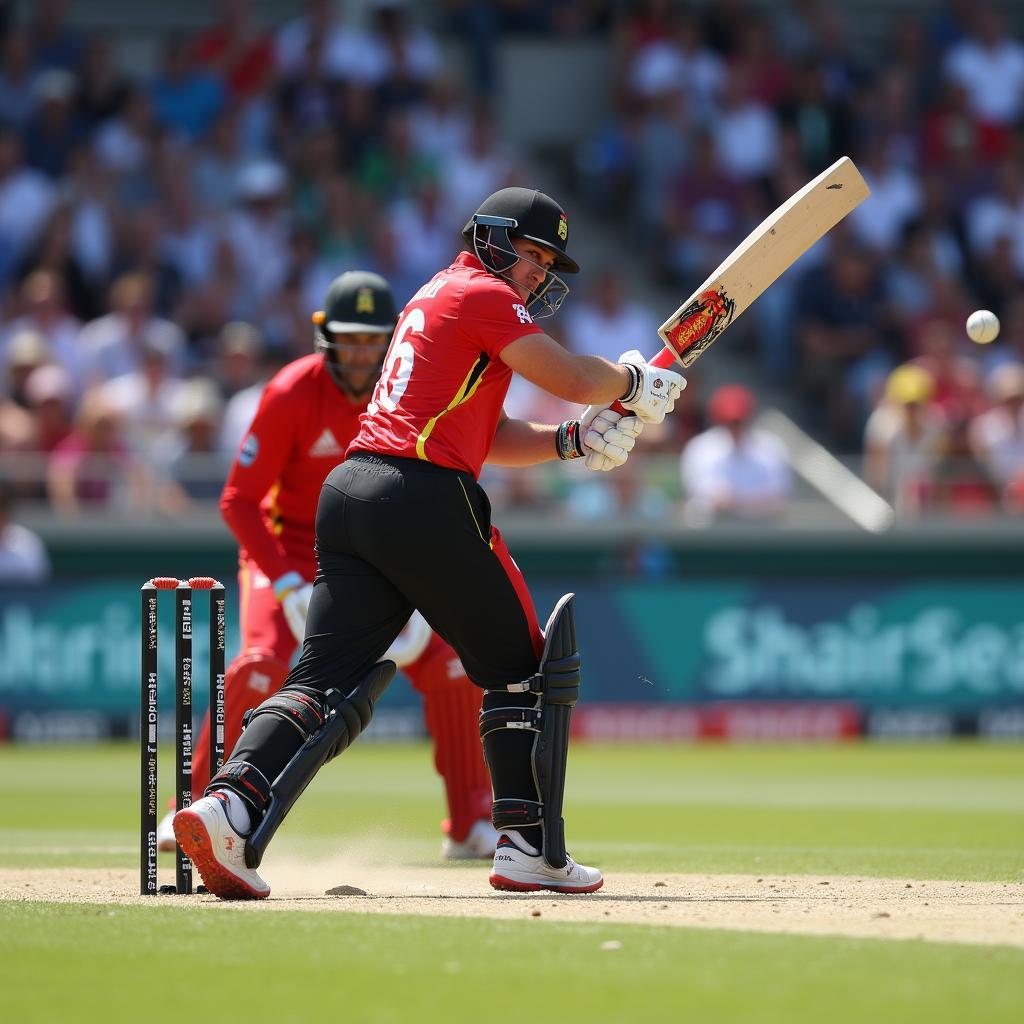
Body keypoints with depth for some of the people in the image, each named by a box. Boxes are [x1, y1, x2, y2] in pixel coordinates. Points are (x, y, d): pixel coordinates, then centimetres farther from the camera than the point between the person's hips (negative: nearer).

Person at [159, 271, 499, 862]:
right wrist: (289, 587, -31)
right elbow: (239, 500, -20)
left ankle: (471, 828, 2)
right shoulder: (292, 395, -23)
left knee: (451, 668, -11)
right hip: (287, 551, -3)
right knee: (263, 664, -26)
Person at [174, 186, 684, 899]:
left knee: (326, 681, -1)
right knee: (521, 669, 6)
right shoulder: (483, 295, 0)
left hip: (348, 493, 8)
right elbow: (575, 380, -7)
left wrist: (574, 440, 14)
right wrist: (634, 382, 14)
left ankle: (230, 803, -22)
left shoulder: (435, 297, 28)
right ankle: (530, 850, 4)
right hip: (426, 498, -8)